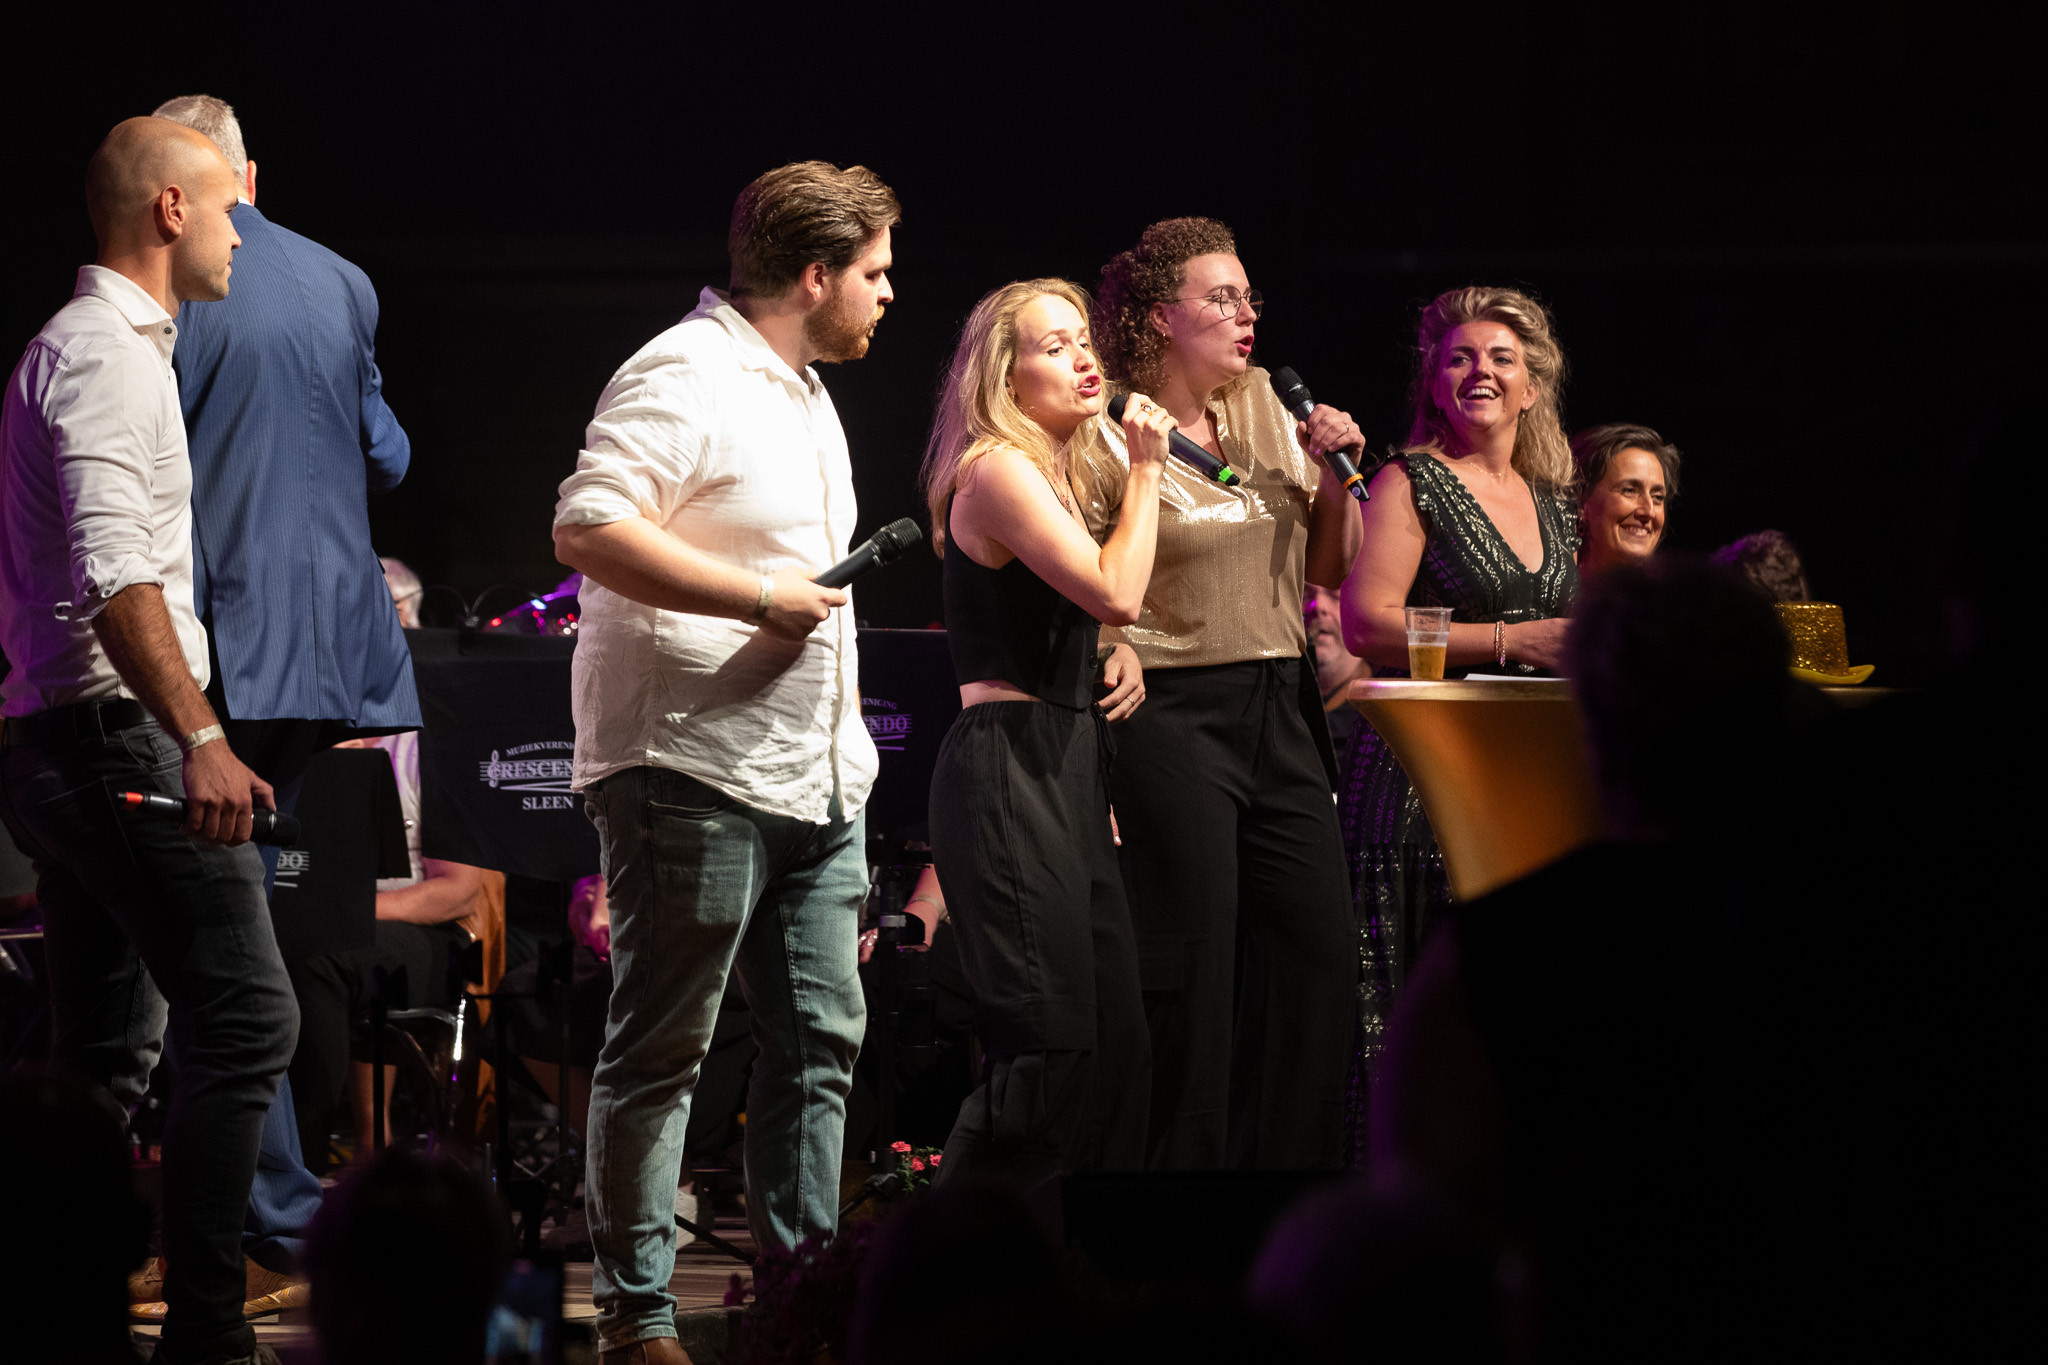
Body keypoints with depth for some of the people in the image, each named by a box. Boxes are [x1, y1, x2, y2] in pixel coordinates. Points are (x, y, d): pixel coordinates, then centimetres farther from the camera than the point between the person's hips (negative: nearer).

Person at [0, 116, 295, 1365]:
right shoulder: (110, 354, -12)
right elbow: (115, 571, -24)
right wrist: (200, 736, -30)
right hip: (119, 738, -11)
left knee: (108, 1062, 12)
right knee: (246, 1018, -14)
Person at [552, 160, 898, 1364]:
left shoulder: (803, 391, 20)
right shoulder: (685, 378, -12)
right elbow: (590, 530, -24)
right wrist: (762, 600, -20)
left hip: (814, 777, 10)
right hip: (693, 768, -10)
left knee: (821, 1039, 10)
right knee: (662, 1051, -4)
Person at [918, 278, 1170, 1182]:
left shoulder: (1058, 477, 20)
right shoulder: (998, 469, -10)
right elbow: (1117, 594, -19)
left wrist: (1117, 660, 16)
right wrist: (1146, 469, -9)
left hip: (1065, 775, 10)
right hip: (1010, 773, -10)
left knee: (1114, 1042, 5)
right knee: (1049, 1043, -15)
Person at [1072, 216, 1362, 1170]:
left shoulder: (1265, 408, 14)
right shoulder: (1107, 439, -5)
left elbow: (1329, 567, 18)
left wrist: (1335, 476, 3)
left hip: (1280, 708, 7)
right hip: (1174, 715, -7)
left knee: (1319, 951, 3)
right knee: (1192, 973, -6)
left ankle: (1289, 1163, 11)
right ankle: (1184, 1164, 2)